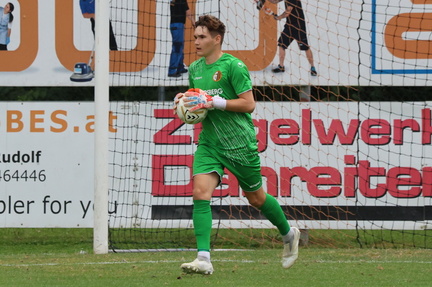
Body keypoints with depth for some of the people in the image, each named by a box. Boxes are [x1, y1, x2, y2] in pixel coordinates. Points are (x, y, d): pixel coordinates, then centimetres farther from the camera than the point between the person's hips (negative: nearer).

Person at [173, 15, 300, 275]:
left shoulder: (233, 66, -12)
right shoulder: (195, 69, 10)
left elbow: (249, 104, -16)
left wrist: (212, 102, -23)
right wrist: (184, 101, 2)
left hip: (239, 143, -5)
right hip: (209, 143, 5)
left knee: (256, 198, 11)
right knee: (200, 192, -16)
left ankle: (289, 234, 39)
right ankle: (204, 259, -21)